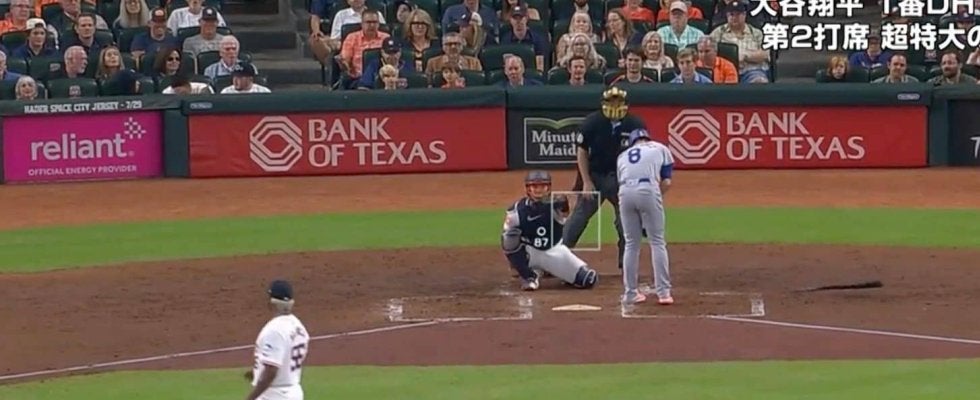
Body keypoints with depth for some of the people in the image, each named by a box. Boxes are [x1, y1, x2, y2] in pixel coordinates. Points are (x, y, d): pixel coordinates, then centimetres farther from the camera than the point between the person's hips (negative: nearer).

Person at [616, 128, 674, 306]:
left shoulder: (623, 156, 30)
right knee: (657, 242, 4)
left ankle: (630, 293, 15)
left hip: (625, 192, 3)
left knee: (631, 244, 14)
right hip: (648, 190, -3)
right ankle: (663, 292, -1)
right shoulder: (660, 149, 22)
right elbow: (666, 182, 10)